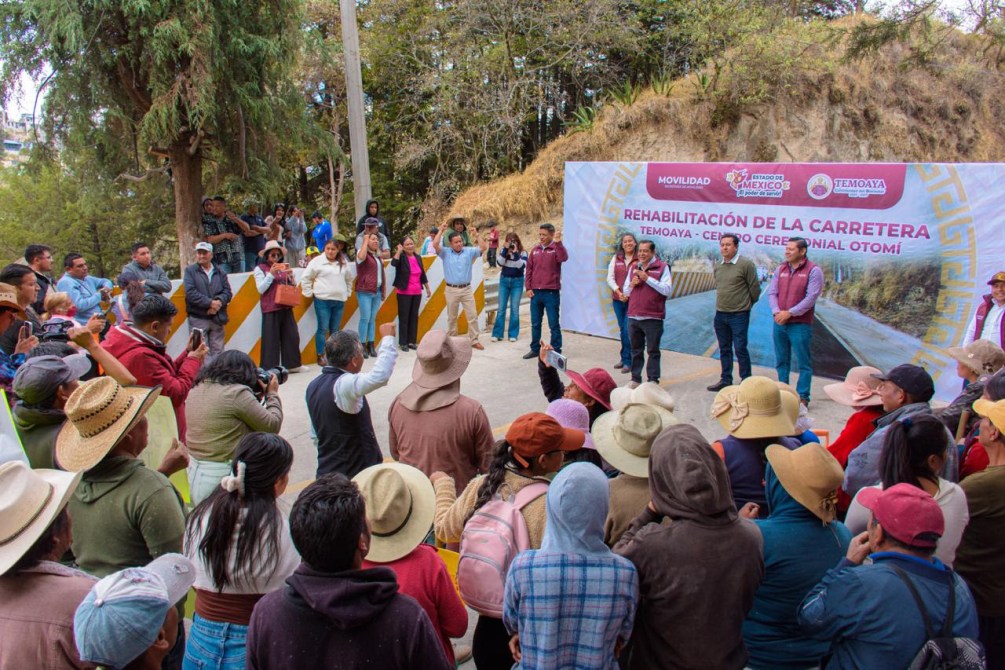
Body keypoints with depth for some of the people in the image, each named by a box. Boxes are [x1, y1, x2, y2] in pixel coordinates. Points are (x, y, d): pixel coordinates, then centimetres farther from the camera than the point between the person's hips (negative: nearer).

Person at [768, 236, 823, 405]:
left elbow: (811, 297, -13)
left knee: (804, 362, 1)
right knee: (781, 361, 13)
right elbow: (771, 292, 6)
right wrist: (776, 312, -11)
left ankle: (803, 397, 6)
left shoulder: (813, 270, -6)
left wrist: (789, 313, -16)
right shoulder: (781, 269, 10)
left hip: (800, 324, -5)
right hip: (779, 323, 5)